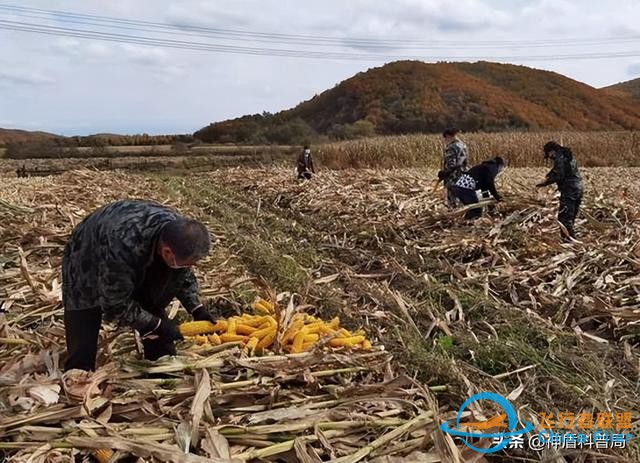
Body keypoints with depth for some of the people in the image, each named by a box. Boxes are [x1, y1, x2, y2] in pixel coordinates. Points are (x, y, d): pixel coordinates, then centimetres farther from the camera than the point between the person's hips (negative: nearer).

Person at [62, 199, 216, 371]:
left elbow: (183, 275, -3)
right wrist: (158, 325, -25)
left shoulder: (178, 230, -26)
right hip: (86, 269, -5)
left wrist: (196, 308, -12)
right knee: (82, 353, -9)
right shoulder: (123, 248, -45)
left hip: (136, 265, 5)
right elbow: (115, 307, -30)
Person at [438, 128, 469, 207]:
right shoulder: (462, 145, 10)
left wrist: (443, 174, -9)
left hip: (454, 178, -10)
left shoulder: (452, 148, -19)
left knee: (453, 201, -3)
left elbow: (450, 165, -24)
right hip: (463, 176, 10)